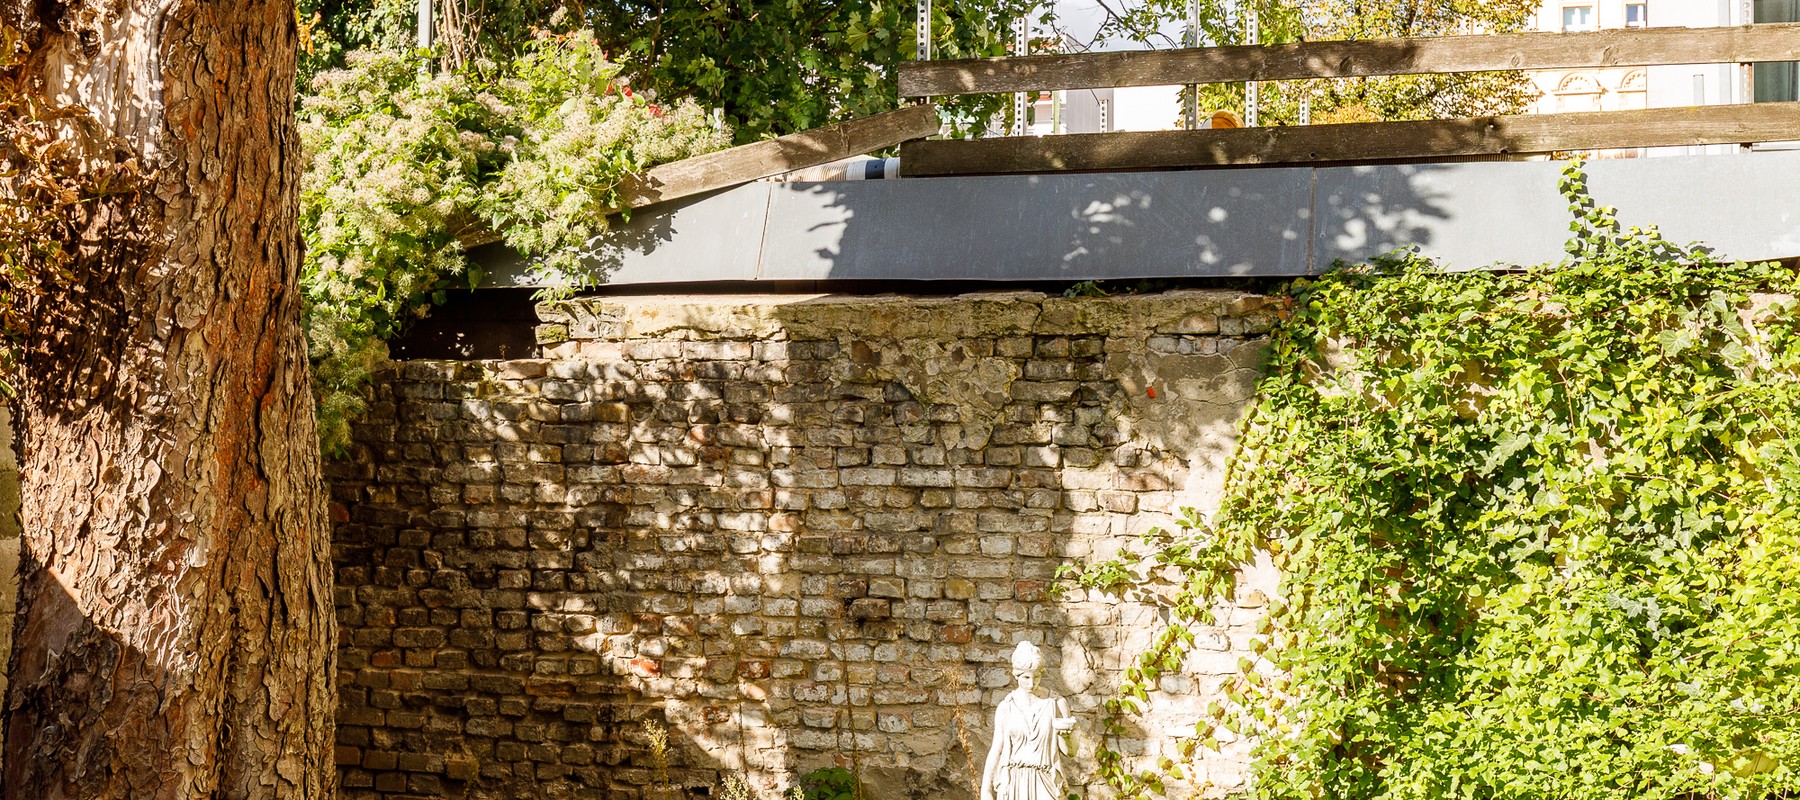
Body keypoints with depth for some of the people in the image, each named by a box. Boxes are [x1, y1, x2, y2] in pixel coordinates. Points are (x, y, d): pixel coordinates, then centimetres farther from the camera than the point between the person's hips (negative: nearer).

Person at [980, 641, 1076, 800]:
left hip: (1045, 784, 0)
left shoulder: (1057, 704, 4)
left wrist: (1063, 733, -15)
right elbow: (996, 750, 7)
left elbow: (1068, 751, 7)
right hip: (1013, 784, 0)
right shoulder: (1006, 707, 4)